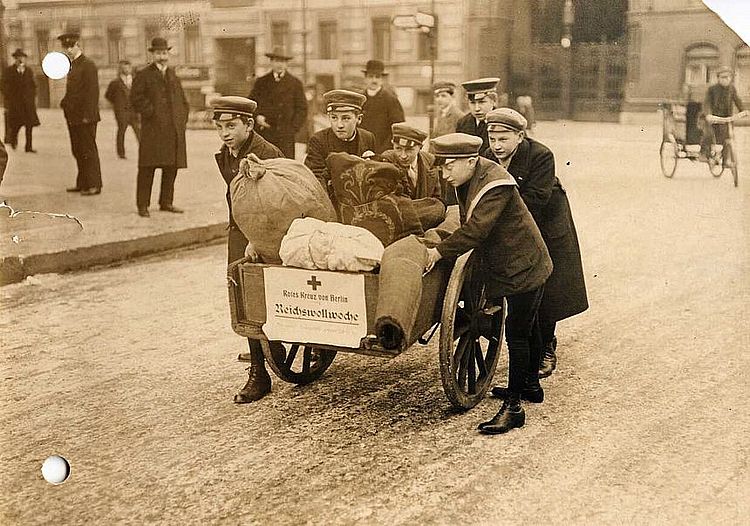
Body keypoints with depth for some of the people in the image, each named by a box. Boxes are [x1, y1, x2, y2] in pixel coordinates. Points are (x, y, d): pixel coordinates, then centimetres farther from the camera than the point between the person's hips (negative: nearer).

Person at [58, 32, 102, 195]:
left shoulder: (88, 65, -11)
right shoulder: (73, 65, 17)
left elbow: (92, 92, -17)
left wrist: (87, 115, -21)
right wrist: (65, 103, 9)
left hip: (85, 117, -9)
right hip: (73, 117, 9)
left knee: (88, 151, -5)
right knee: (78, 151, 13)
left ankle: (93, 185, 0)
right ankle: (82, 183, 20)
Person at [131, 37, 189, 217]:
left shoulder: (173, 75, 19)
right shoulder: (143, 75, 2)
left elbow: (182, 100, 24)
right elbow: (135, 98, -6)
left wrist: (182, 119, 11)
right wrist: (151, 113, -13)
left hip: (174, 129, 5)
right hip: (153, 130, -5)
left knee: (172, 167, 7)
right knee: (148, 167, -6)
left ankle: (166, 202, 18)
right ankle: (143, 205, -2)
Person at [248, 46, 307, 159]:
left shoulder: (295, 83, 9)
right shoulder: (261, 82, 13)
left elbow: (302, 109, 7)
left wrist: (293, 129, -4)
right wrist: (257, 116, -6)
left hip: (286, 137, -1)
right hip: (264, 134, 1)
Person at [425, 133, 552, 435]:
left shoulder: (495, 185, -27)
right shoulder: (465, 182, 2)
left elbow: (476, 230, -34)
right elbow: (469, 224, 12)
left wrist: (440, 251, -25)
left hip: (524, 267, -10)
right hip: (505, 267, 10)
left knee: (517, 334, -9)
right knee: (526, 327, 24)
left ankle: (513, 407, -6)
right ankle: (531, 384, 40)